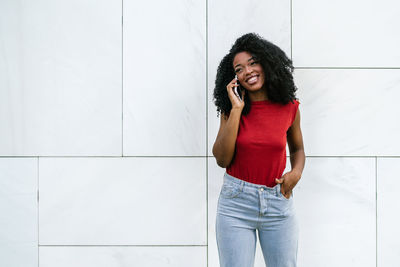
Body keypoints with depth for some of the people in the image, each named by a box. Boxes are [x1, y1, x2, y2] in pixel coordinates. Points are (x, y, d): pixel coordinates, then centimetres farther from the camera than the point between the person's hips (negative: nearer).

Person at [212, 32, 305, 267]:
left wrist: (296, 172, -4)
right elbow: (222, 159, -11)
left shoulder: (289, 107, 2)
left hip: (278, 203, 1)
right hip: (236, 204, -1)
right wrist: (237, 109, -12)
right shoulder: (231, 109, 0)